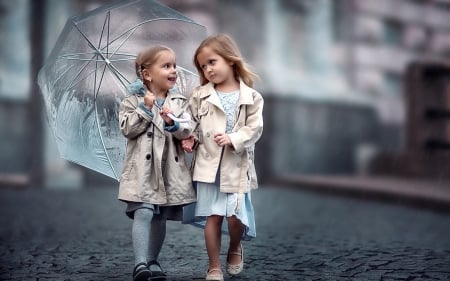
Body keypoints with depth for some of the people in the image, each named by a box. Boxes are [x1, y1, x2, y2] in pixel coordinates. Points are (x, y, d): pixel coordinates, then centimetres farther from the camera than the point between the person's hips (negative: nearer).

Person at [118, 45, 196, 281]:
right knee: (143, 213, -16)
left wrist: (173, 124, -21)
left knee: (160, 218, 11)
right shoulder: (132, 101, 1)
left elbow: (187, 132, -3)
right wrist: (145, 109, -14)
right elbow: (127, 129, -10)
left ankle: (152, 262, 23)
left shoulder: (180, 102, 7)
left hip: (170, 169, 4)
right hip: (143, 168, -3)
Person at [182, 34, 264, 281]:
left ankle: (235, 248, 28)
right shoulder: (200, 96, 3)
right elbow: (192, 123, 11)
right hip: (208, 163, 1)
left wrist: (233, 139, -20)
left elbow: (254, 129, -6)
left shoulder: (251, 97, -2)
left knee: (235, 216, -6)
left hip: (236, 166, -1)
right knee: (213, 216, 2)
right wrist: (190, 138, -8)